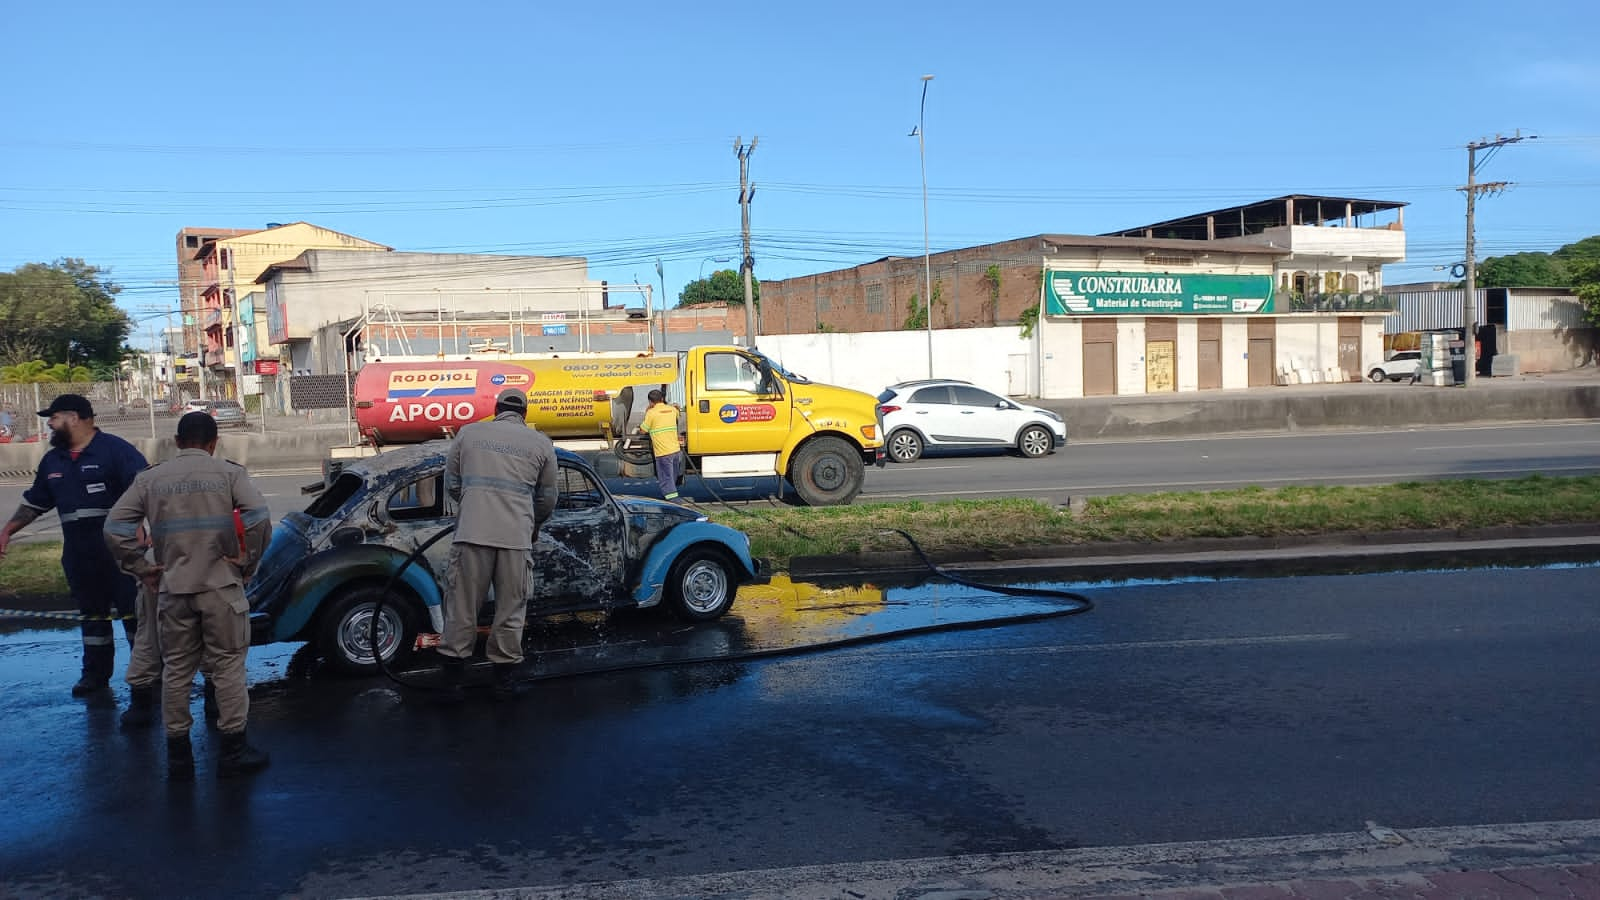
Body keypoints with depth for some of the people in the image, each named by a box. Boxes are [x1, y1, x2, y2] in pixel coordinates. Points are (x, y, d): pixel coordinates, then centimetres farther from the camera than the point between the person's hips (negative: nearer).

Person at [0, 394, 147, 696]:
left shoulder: (115, 449, -9)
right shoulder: (52, 461, 13)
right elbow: (34, 502, 23)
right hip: (78, 555, 7)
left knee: (134, 611, -1)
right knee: (92, 614, 15)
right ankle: (96, 673, 25)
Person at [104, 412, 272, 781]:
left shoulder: (151, 478, 6)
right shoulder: (228, 473, -2)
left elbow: (114, 527, 1)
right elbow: (259, 518, -16)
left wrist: (142, 568, 7)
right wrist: (248, 562, -5)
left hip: (174, 588, 3)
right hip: (221, 585, -2)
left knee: (176, 669, 12)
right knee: (228, 666, 6)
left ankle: (178, 754, 18)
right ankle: (233, 750, 11)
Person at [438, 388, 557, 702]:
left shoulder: (469, 432, 12)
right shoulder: (541, 443, 11)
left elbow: (451, 483, 17)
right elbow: (547, 499, 15)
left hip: (471, 534, 1)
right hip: (517, 537, 0)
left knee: (462, 606, 9)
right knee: (511, 608, 10)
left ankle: (452, 681, 14)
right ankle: (504, 678, 18)